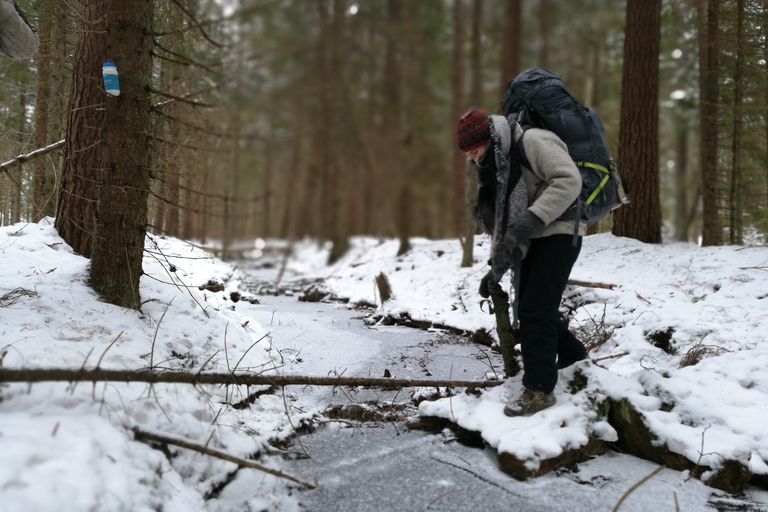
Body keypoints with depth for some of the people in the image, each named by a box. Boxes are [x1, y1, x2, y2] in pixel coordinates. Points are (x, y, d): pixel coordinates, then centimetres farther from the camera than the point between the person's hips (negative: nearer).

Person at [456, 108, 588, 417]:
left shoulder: (532, 142, -16)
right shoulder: (493, 166, 12)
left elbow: (569, 180, -27)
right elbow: (501, 216, 13)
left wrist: (528, 222, -32)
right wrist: (497, 267, 4)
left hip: (558, 233, -9)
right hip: (533, 241, 9)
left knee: (535, 309, -14)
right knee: (527, 308, 13)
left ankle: (539, 390, -8)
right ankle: (574, 359, 34)